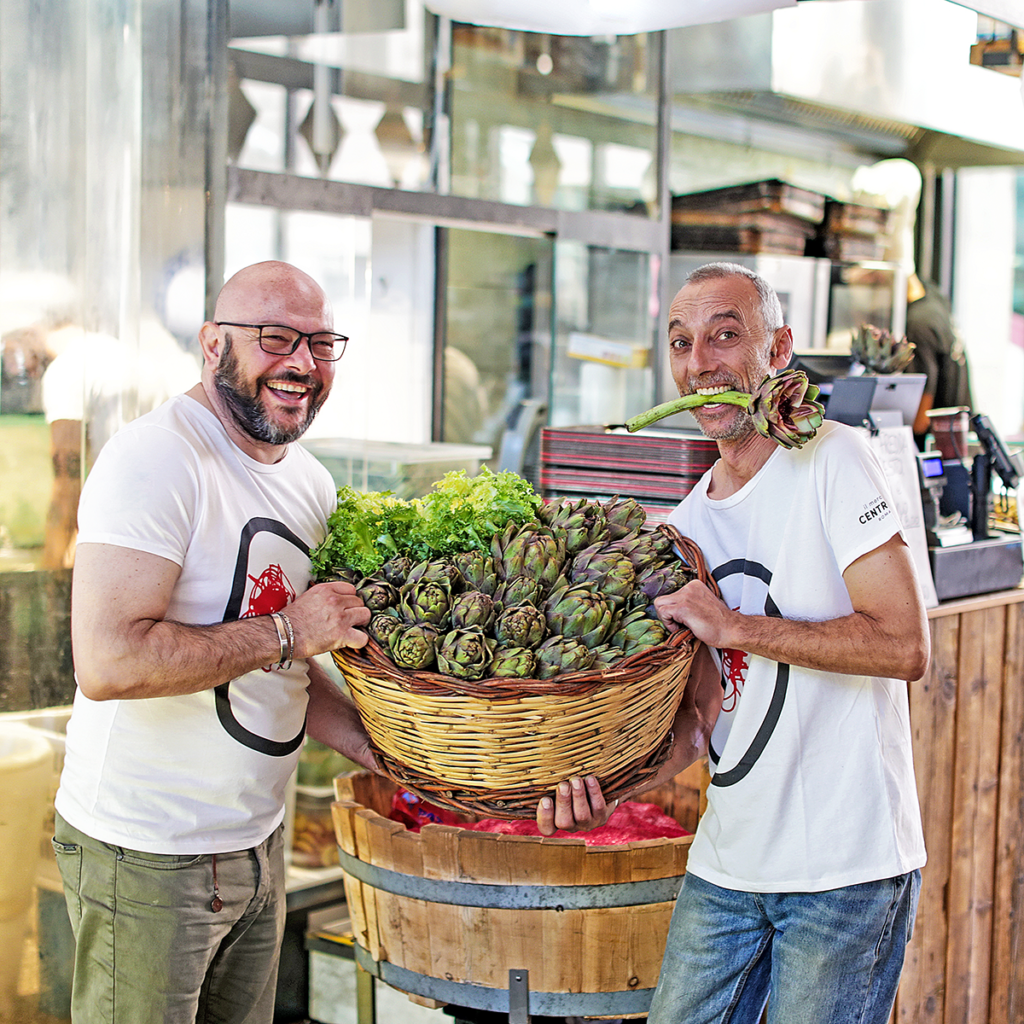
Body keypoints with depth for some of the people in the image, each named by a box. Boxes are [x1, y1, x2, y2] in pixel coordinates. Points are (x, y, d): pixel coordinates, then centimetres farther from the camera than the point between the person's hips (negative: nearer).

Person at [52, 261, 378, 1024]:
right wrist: (285, 631, -23)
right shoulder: (155, 459, -20)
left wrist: (380, 747, 3)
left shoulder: (310, 482, 8)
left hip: (259, 838, 8)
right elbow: (108, 662, -30)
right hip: (146, 855, -8)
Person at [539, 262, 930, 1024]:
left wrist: (731, 624, -19)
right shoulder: (687, 524, 10)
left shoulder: (832, 460, -10)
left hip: (846, 868, -6)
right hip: (726, 865, 6)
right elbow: (699, 713, 8)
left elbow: (906, 646, -18)